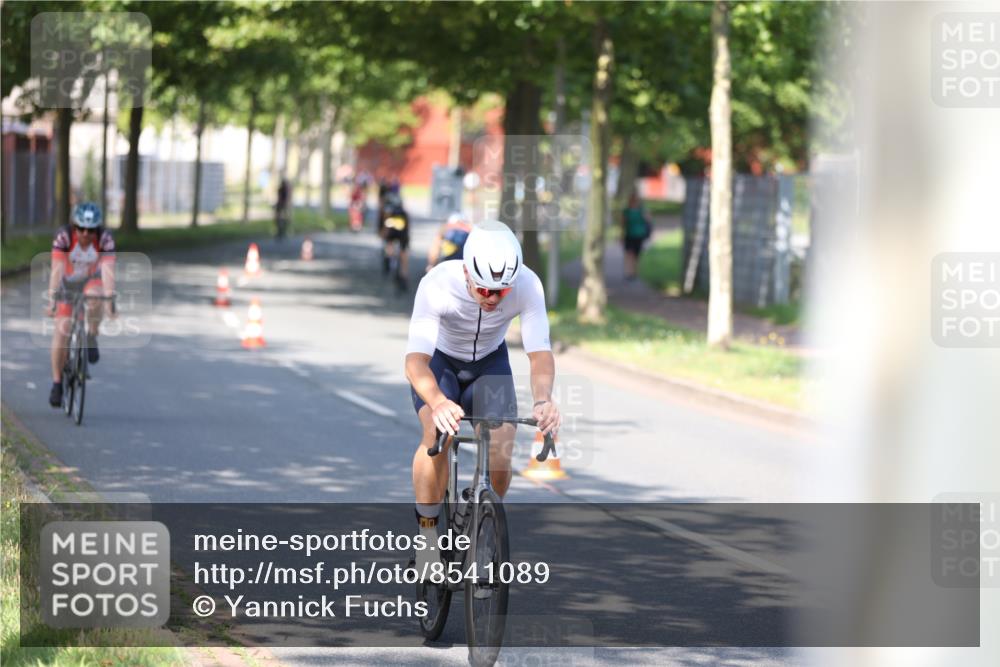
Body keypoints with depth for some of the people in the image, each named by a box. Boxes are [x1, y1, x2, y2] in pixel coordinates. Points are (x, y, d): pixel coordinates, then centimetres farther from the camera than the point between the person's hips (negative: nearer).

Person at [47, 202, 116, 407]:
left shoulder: (105, 239, -28)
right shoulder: (63, 236, -30)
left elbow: (108, 270, -36)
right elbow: (57, 269, -37)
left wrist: (110, 298, -49)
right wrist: (53, 298, -47)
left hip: (91, 280, 0)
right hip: (67, 282, 0)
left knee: (95, 299, -35)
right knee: (62, 329, -10)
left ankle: (92, 339, -8)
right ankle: (57, 383, 1)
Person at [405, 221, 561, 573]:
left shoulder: (527, 285, -32)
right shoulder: (437, 285, -37)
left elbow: (540, 352, -34)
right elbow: (415, 359, -43)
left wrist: (542, 399, -55)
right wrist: (437, 402, -63)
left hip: (490, 362, 2)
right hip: (438, 359, -2)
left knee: (501, 452, -15)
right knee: (437, 434, -29)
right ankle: (427, 531, -12)